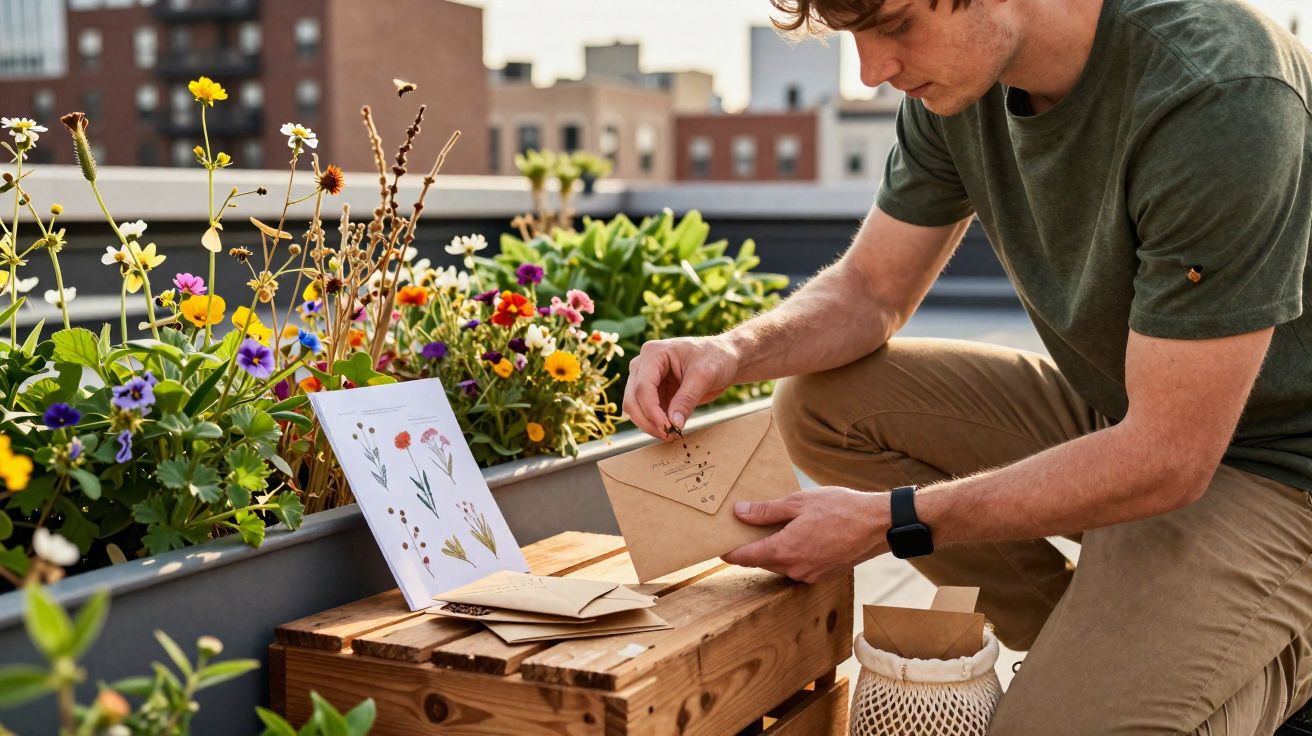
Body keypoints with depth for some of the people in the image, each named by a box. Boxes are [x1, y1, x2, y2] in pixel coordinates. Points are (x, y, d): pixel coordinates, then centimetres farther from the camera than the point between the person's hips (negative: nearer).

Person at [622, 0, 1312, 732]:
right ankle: (1085, 642, 2)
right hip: (1109, 412, 7)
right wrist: (734, 351, -18)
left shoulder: (1218, 98, -31)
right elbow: (870, 290, 3)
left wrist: (888, 522, -25)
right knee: (819, 402, -6)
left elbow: (1168, 461, -28)